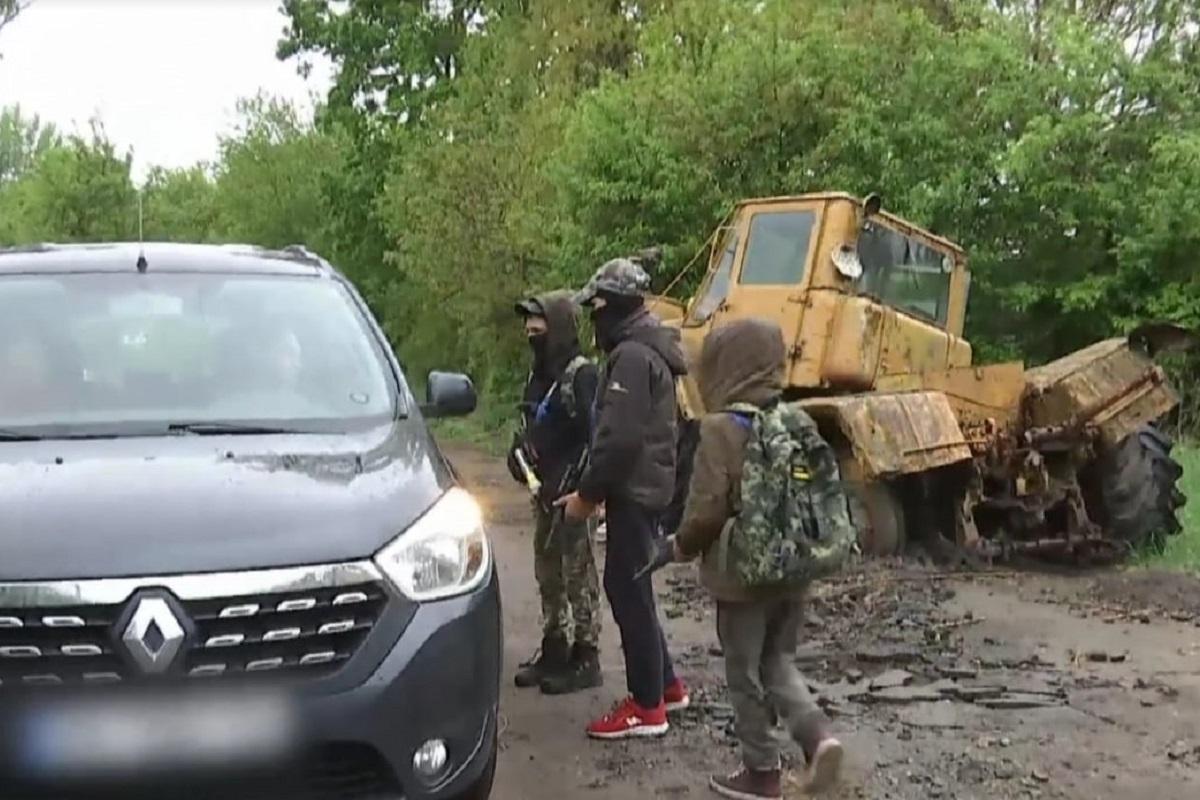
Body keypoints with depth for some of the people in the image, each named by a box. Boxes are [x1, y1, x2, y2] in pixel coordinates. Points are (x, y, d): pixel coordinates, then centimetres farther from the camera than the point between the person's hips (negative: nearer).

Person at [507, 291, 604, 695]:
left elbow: (592, 433, -19)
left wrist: (577, 487, -20)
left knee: (578, 573, -2)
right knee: (547, 573, 14)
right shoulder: (539, 374, 14)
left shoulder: (582, 374, -13)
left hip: (572, 492, -9)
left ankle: (586, 658, 6)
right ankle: (553, 650, 25)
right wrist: (520, 452, 2)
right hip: (544, 490, 9)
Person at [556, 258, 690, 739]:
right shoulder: (650, 351, 16)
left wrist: (588, 493, -14)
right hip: (646, 485, 10)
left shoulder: (632, 356, -18)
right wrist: (595, 489, 18)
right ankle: (666, 685, 26)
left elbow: (619, 438, -24)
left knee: (627, 591, -4)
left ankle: (647, 708, 3)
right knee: (630, 588, 17)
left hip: (633, 490, -10)